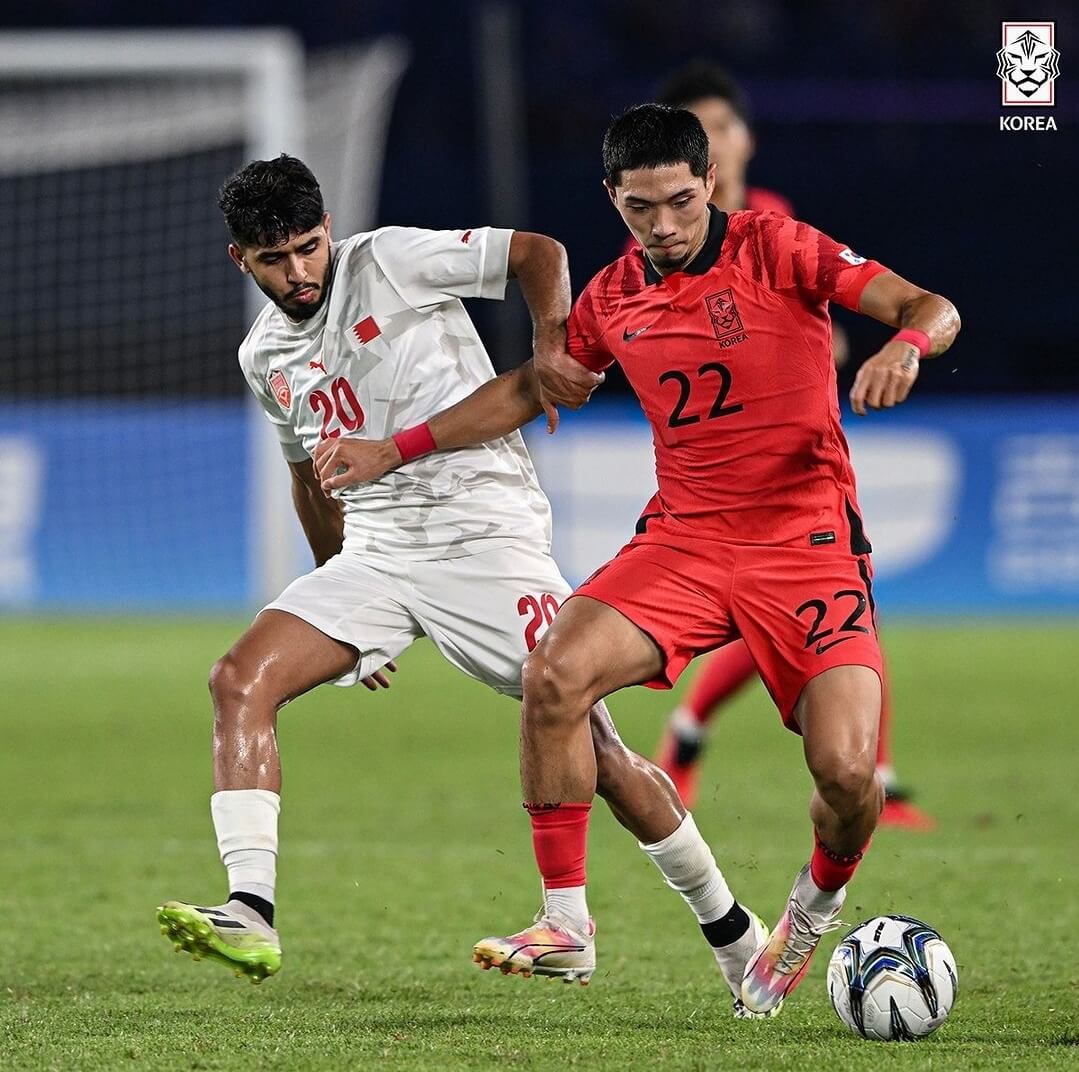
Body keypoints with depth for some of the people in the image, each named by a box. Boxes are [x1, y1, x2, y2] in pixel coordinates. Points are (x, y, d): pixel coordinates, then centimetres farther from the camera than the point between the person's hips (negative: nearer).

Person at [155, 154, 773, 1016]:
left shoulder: (389, 260, -5)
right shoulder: (265, 359, 13)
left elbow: (537, 254, -1)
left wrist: (551, 347, -17)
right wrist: (341, 603, 28)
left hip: (486, 533, -5)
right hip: (376, 555, 5)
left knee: (587, 742, -10)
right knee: (241, 679, -18)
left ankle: (733, 932, 8)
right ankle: (251, 918, -26)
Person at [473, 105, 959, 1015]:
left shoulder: (778, 250, -6)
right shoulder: (613, 298, 7)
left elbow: (933, 308, -11)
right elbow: (539, 381, 25)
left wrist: (906, 343, -34)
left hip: (807, 543, -3)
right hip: (683, 538, 4)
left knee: (846, 771, -20)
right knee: (554, 678, -23)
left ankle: (820, 900, 16)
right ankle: (567, 923, -12)